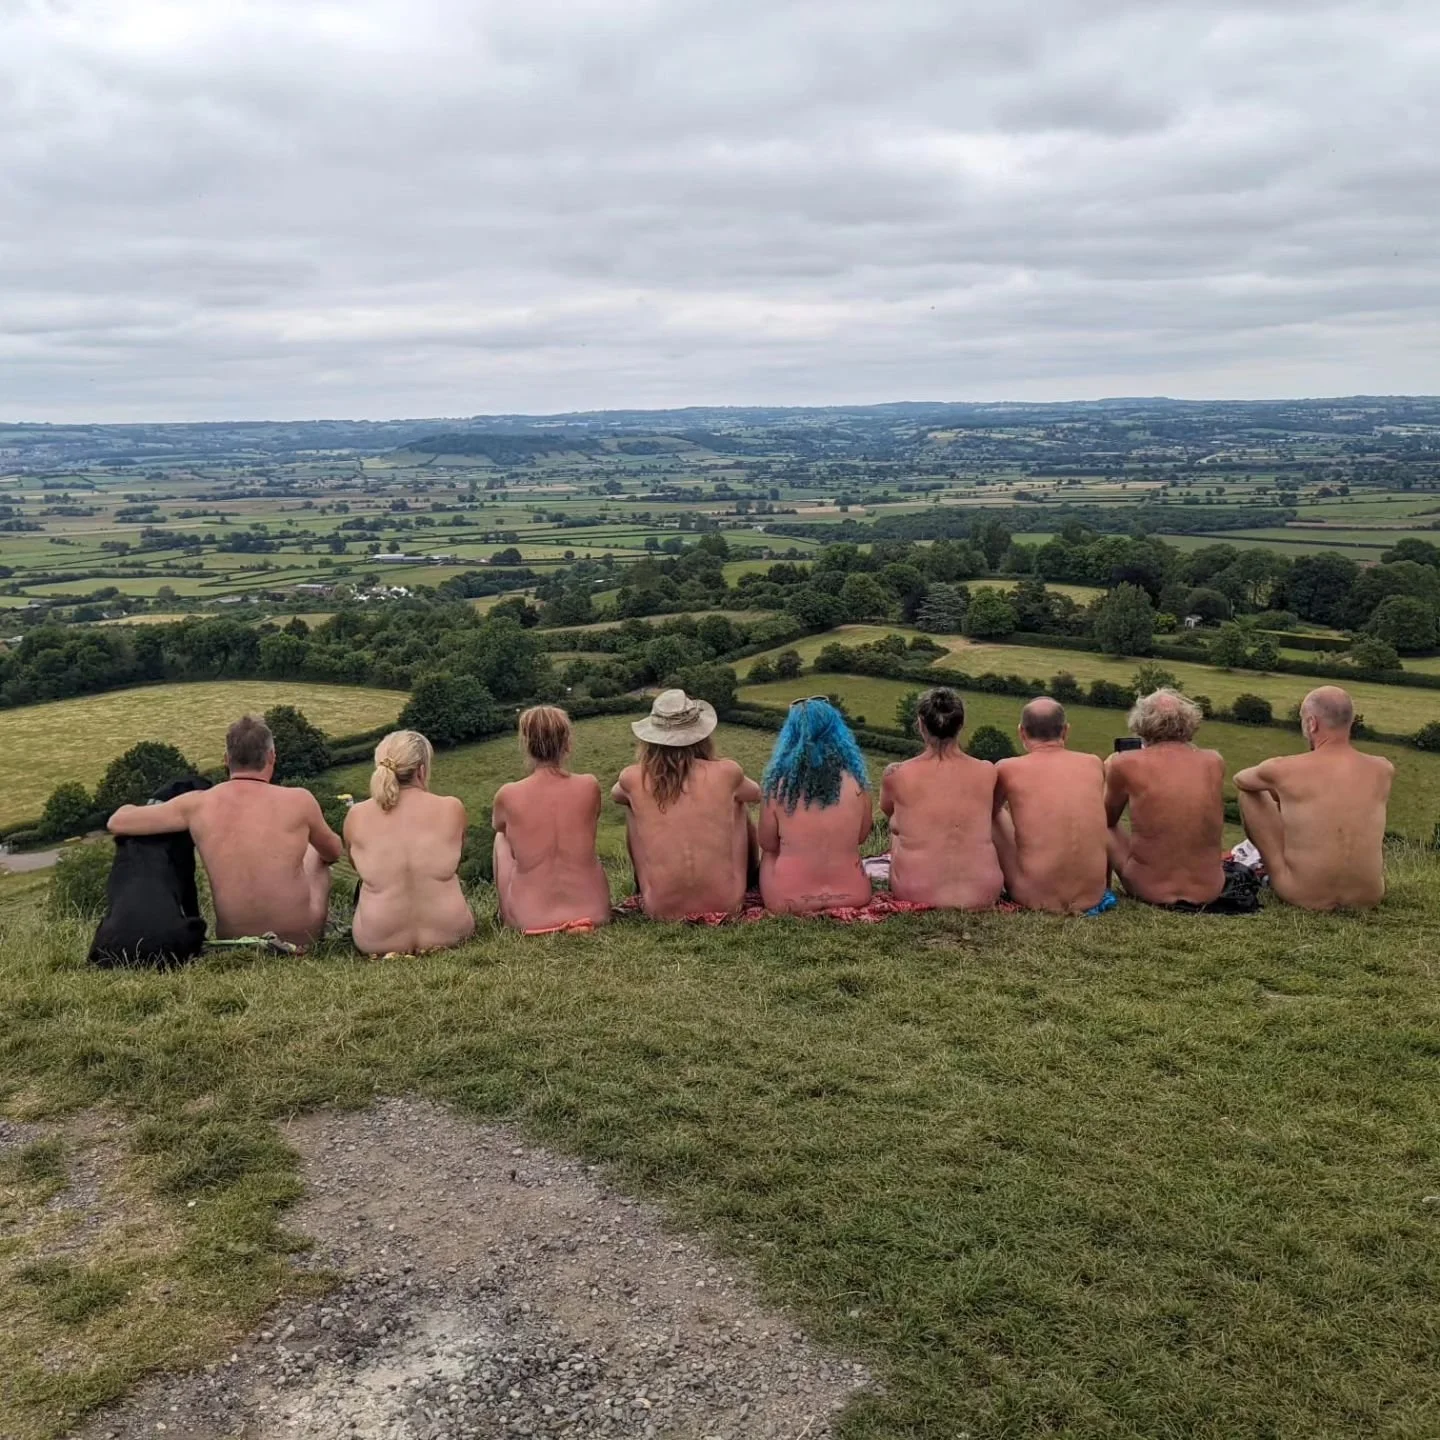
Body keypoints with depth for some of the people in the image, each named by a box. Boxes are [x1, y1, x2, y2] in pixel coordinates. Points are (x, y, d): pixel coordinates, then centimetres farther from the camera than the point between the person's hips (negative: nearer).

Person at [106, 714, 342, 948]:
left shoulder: (198, 805, -8)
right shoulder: (298, 801, -13)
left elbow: (117, 823, 2)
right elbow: (333, 853, 8)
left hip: (232, 942, 2)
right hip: (300, 939, -2)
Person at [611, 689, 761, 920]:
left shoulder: (634, 779, -6)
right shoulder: (726, 773, -7)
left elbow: (615, 795, 21)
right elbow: (756, 793, 19)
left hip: (661, 911, 0)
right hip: (725, 906, 0)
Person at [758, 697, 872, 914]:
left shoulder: (779, 784, -13)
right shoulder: (855, 782, -9)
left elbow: (768, 844, 1)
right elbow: (861, 837, 6)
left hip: (786, 900, -1)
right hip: (850, 895, 1)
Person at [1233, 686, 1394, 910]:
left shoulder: (1283, 770, -12)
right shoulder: (1383, 770, -4)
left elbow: (1239, 779, 12)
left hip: (1303, 896, -3)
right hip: (1368, 898, 3)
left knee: (1248, 791, 13)